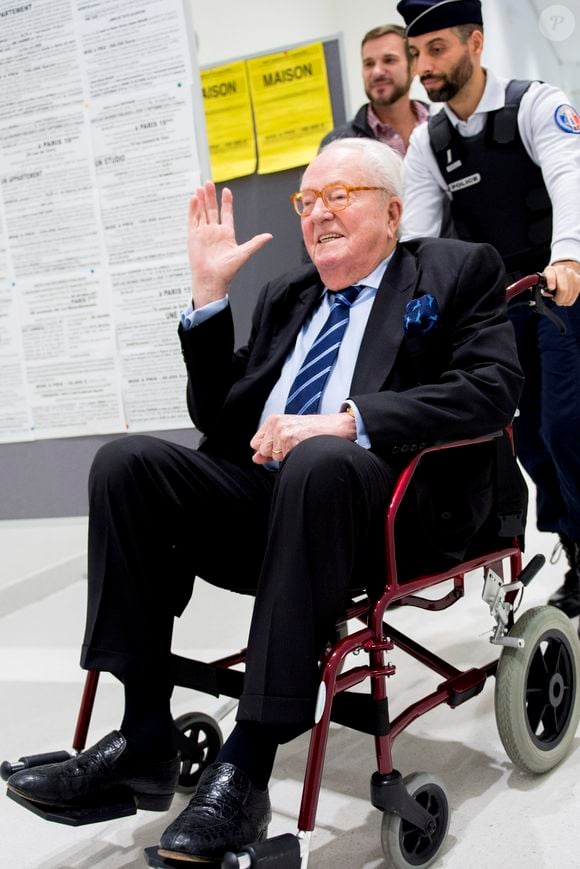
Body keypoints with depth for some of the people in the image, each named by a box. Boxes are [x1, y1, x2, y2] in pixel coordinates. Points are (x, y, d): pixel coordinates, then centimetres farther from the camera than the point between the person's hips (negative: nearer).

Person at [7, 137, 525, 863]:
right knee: (127, 461, -18)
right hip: (262, 495, 5)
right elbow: (219, 422, 19)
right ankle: (143, 740, -16)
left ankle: (247, 766, -31)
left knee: (320, 462, -37)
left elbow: (493, 388, -8)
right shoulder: (284, 296, 24)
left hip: (381, 506, -5)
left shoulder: (458, 271, 11)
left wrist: (350, 419, -20)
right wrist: (209, 295, 9)